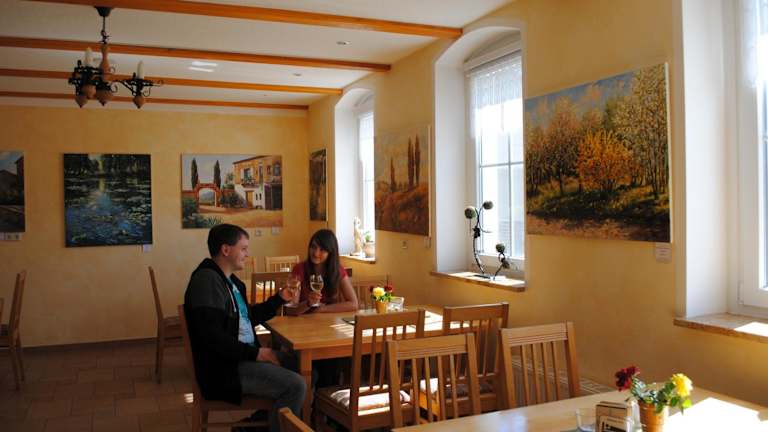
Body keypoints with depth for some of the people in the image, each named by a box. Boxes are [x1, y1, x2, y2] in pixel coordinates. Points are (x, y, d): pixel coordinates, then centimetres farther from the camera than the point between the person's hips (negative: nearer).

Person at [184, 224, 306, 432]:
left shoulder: (230, 280, 15)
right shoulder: (207, 280, -18)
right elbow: (212, 336, -26)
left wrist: (279, 298, 16)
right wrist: (254, 353, -22)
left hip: (243, 355, 11)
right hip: (224, 368, -11)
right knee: (296, 385, -19)